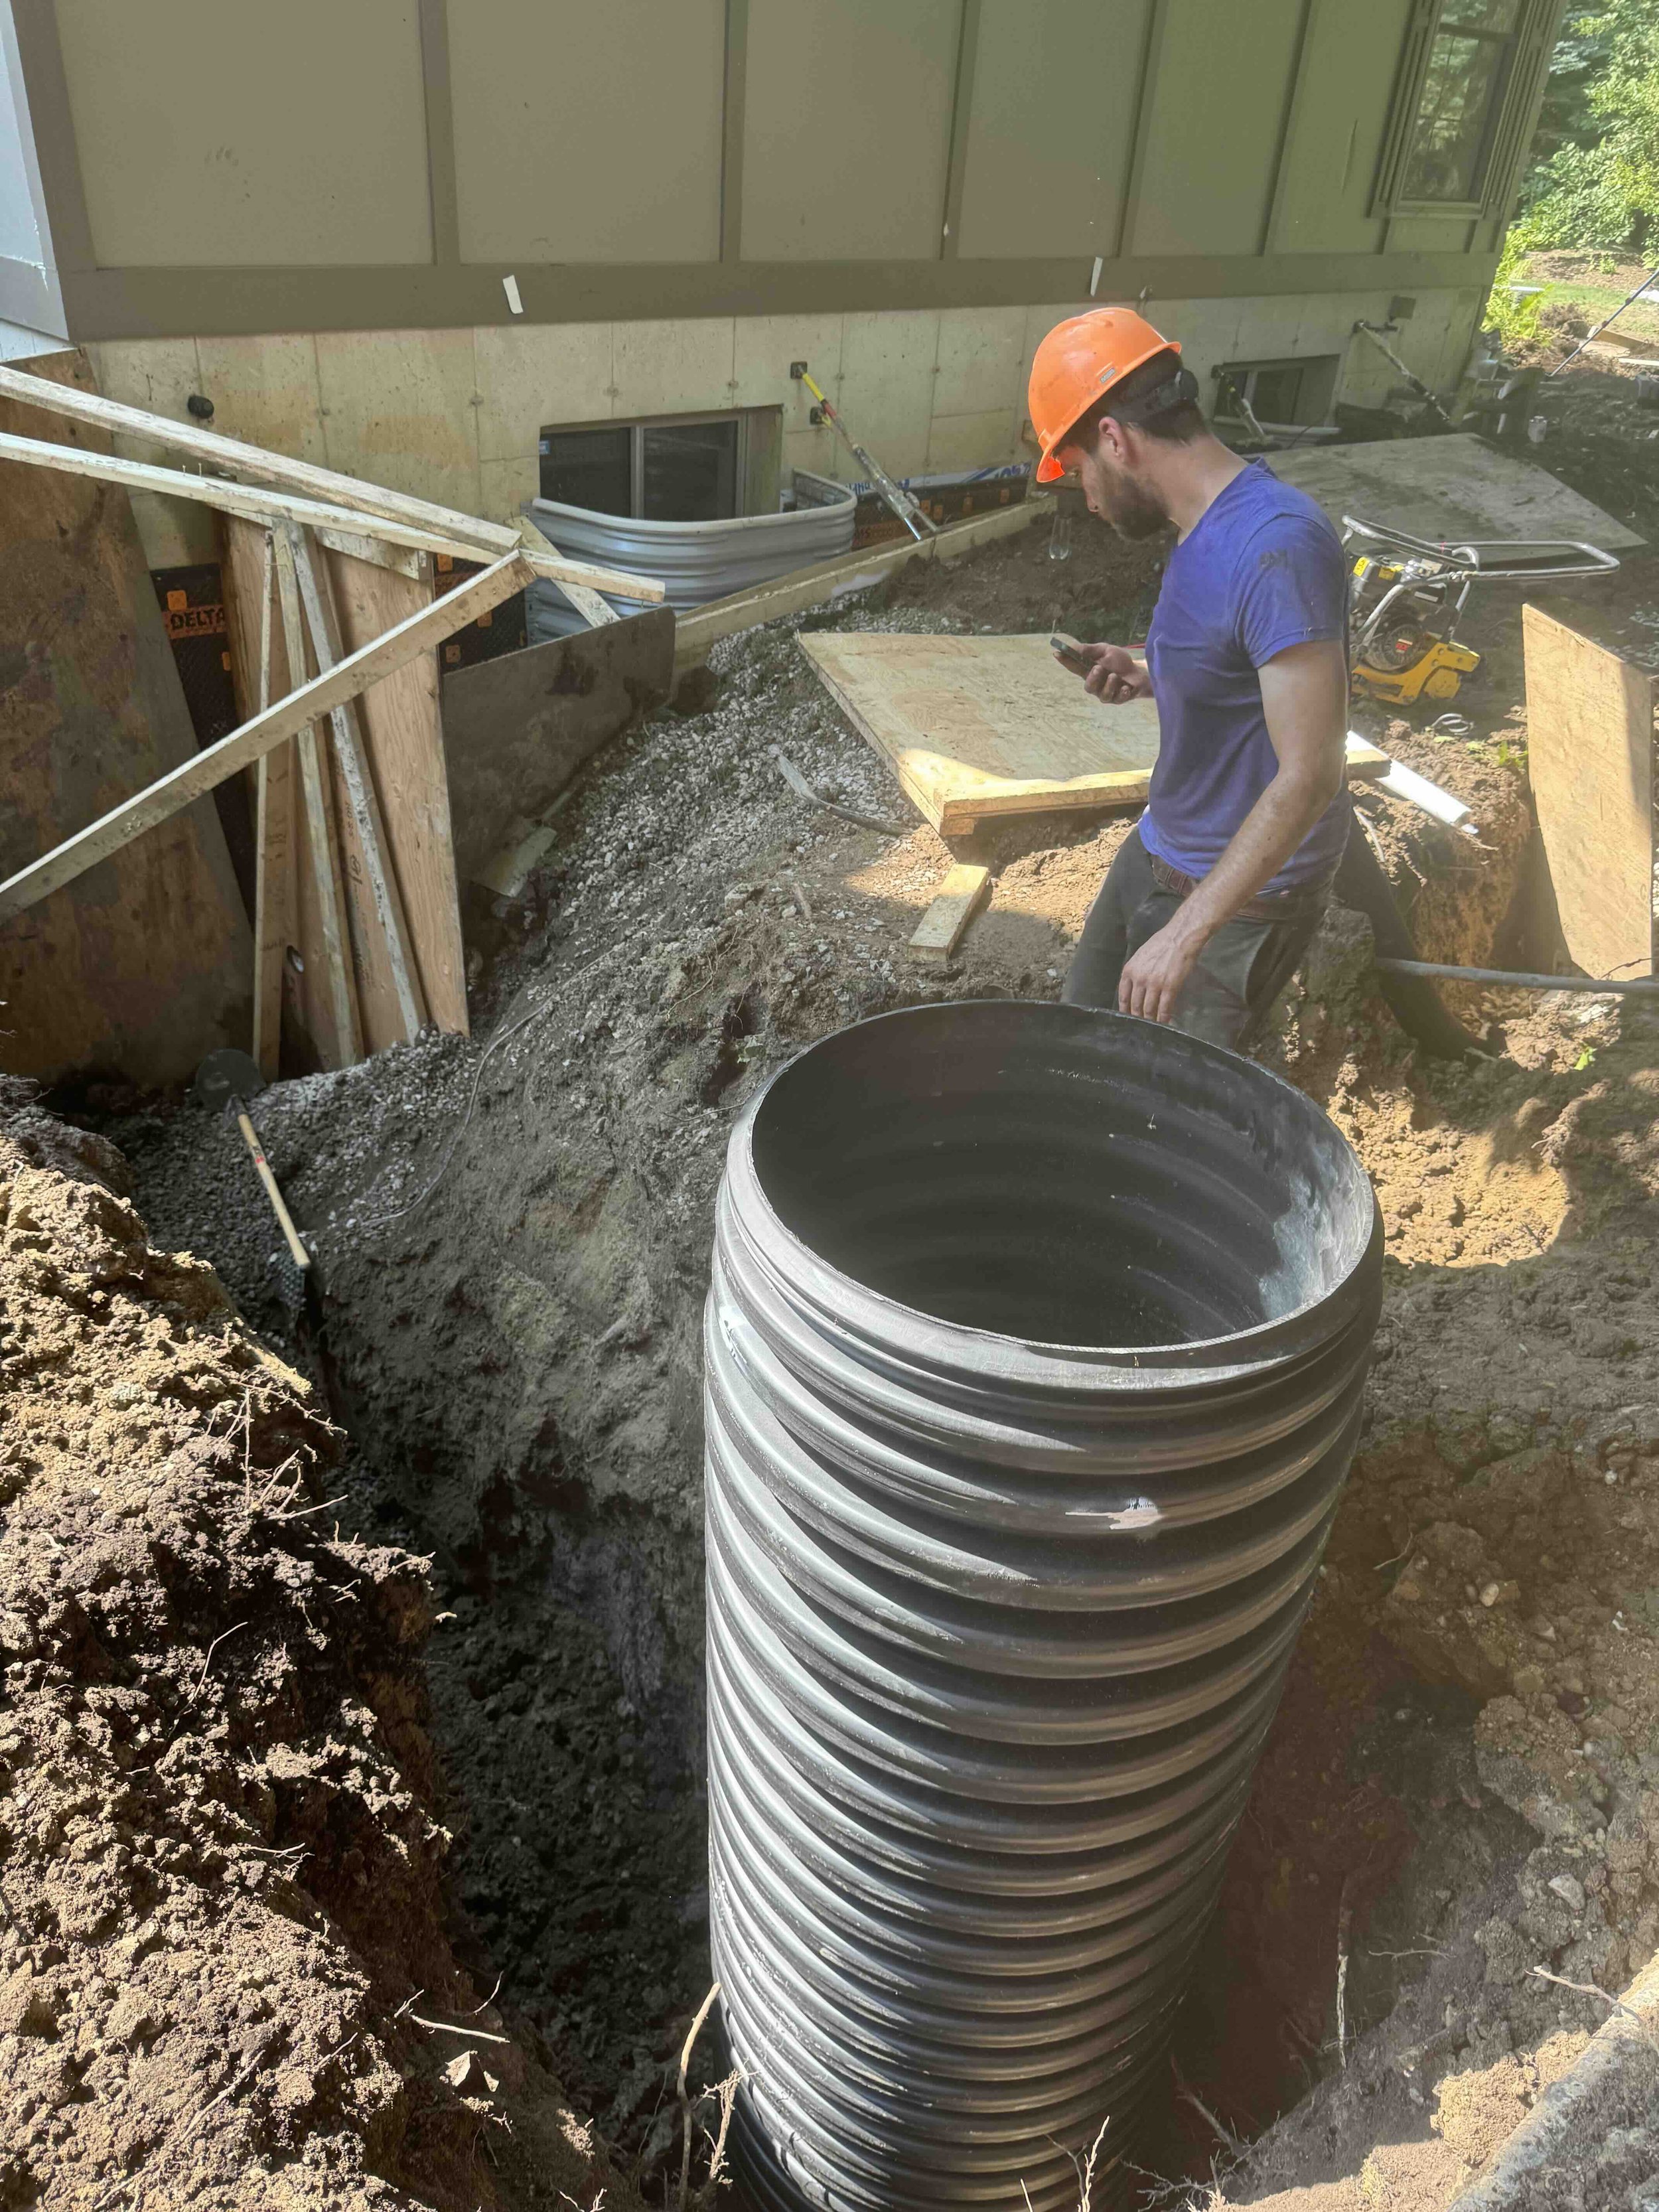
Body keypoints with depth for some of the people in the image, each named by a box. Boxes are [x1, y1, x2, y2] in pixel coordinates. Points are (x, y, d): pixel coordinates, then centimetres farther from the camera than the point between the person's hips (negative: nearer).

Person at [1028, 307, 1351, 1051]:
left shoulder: (1276, 546, -27)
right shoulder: (1209, 529, 4)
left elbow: (1309, 776, -30)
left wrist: (1185, 934, -30)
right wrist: (1147, 676, 1)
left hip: (1242, 898, -9)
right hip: (1159, 850, 9)